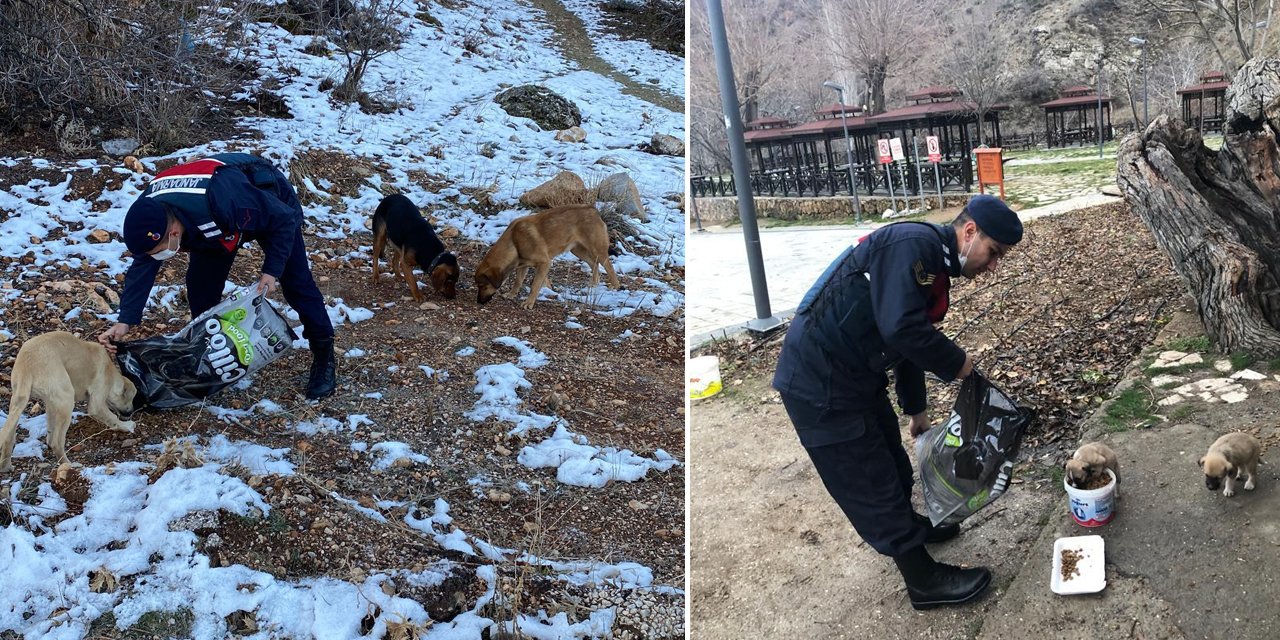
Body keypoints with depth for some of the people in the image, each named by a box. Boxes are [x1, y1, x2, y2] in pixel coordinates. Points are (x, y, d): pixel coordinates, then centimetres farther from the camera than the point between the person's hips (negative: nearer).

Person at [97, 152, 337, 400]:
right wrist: (125, 321, -23)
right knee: (200, 287, -3)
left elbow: (284, 219, -33)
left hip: (270, 202, -5)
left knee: (296, 283, -5)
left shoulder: (223, 200, -48)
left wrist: (272, 270, -30)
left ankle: (324, 359, 8)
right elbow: (143, 267, -16)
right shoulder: (149, 213, -28)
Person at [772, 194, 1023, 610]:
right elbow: (901, 328, -29)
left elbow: (910, 342, 25)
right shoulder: (913, 243, -19)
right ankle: (924, 580, 17)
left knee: (894, 465, 25)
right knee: (871, 483, 3)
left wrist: (916, 410, 33)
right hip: (820, 385, -10)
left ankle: (909, 528, 50)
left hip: (858, 379, 10)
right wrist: (957, 364, -12)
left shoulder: (936, 265, 14)